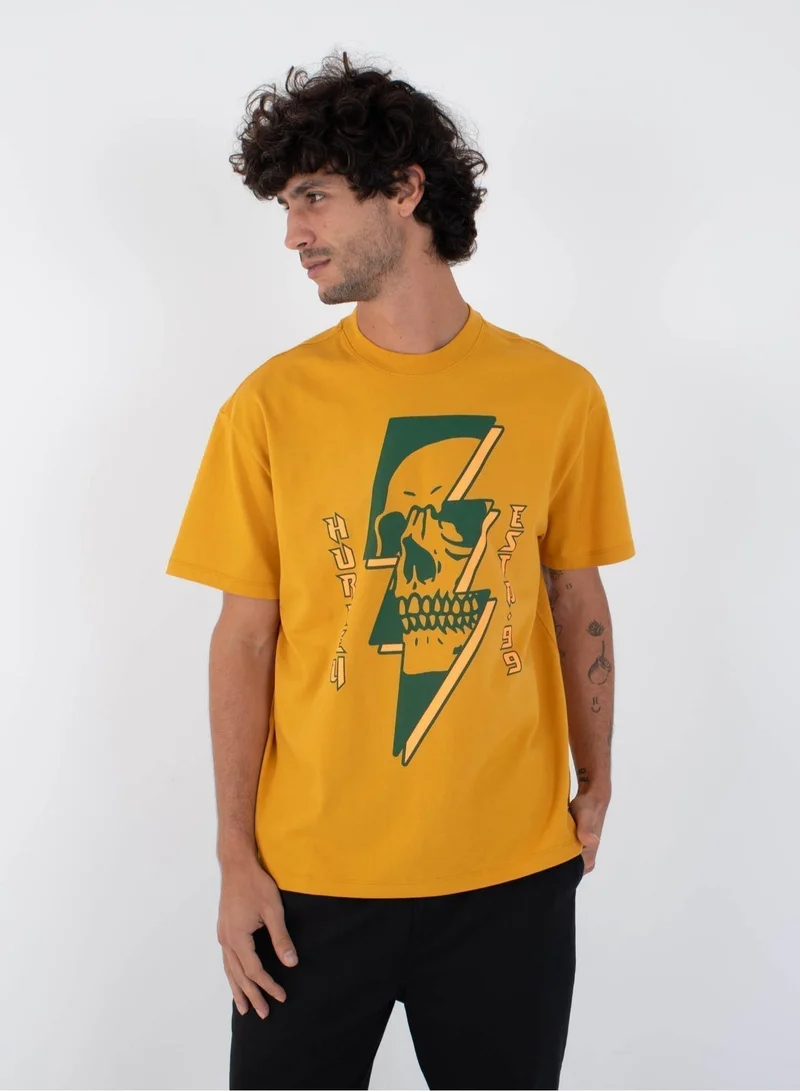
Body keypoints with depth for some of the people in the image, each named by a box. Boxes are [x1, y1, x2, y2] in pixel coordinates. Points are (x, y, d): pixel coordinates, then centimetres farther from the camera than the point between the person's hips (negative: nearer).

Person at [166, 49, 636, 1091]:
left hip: (515, 869, 1)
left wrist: (596, 786, 8)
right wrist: (237, 858, -3)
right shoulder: (271, 405, -4)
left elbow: (578, 602, 8)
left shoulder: (558, 395, -1)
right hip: (313, 875, 0)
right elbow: (245, 638, -2)